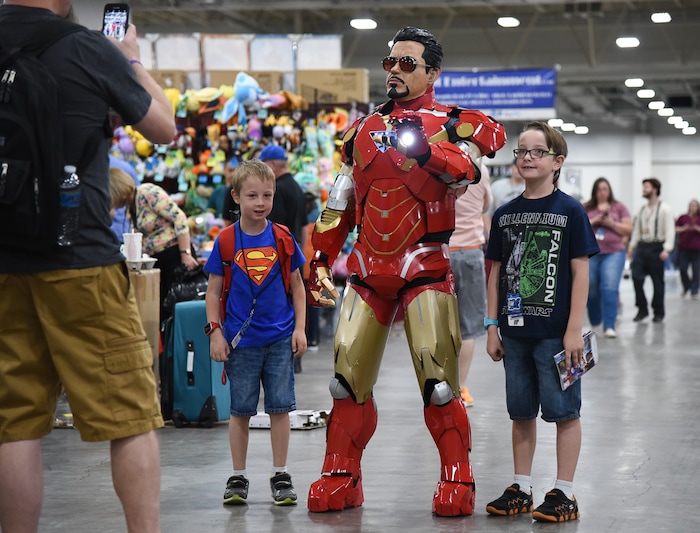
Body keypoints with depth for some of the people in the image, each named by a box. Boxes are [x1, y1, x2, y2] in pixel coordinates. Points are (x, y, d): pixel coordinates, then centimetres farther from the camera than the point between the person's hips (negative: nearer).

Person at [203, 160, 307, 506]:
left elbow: (296, 285, 9)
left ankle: (280, 475, 14)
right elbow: (213, 290, 3)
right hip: (240, 340, -1)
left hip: (280, 338, 1)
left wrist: (299, 328, 3)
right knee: (240, 410, 6)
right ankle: (238, 477, 17)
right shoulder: (226, 240, -2)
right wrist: (216, 332, -4)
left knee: (280, 408, 4)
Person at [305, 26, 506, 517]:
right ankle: (341, 478, 13)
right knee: (348, 379, 3)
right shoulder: (364, 129, 17)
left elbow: (466, 172, -19)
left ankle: (457, 480, 3)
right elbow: (339, 205, 21)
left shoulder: (451, 124, 2)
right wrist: (320, 260, 17)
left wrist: (424, 147, -32)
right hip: (367, 268, 5)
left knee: (439, 383, -9)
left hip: (425, 266, -5)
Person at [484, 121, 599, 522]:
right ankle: (522, 489, 23)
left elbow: (580, 271, -8)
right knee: (522, 412, 13)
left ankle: (565, 494, 9)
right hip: (515, 331, 5)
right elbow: (497, 272, 11)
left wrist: (574, 330, -12)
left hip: (555, 332, -5)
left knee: (564, 410, 2)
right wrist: (492, 326, 7)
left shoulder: (570, 211, -6)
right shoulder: (505, 214, 8)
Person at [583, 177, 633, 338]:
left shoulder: (619, 207, 8)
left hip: (613, 253, -2)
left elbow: (628, 229, 6)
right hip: (590, 254, 2)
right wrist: (593, 221, -9)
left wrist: (612, 223, -9)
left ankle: (609, 326, -15)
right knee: (591, 290, 7)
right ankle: (594, 323, 26)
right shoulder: (585, 208, 9)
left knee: (610, 289, -14)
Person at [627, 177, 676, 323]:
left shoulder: (664, 209, -4)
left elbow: (670, 230, -10)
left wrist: (667, 249, -19)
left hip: (656, 247, -5)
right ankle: (642, 309, 6)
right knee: (636, 277, -6)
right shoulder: (643, 210, 14)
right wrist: (632, 246, 10)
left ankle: (659, 312, 12)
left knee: (658, 281, 2)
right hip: (642, 246, 5)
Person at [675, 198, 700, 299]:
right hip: (684, 248, 1)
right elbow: (675, 229, 5)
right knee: (682, 269, -4)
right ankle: (686, 287, 21)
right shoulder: (683, 218, 7)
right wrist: (684, 229, -11)